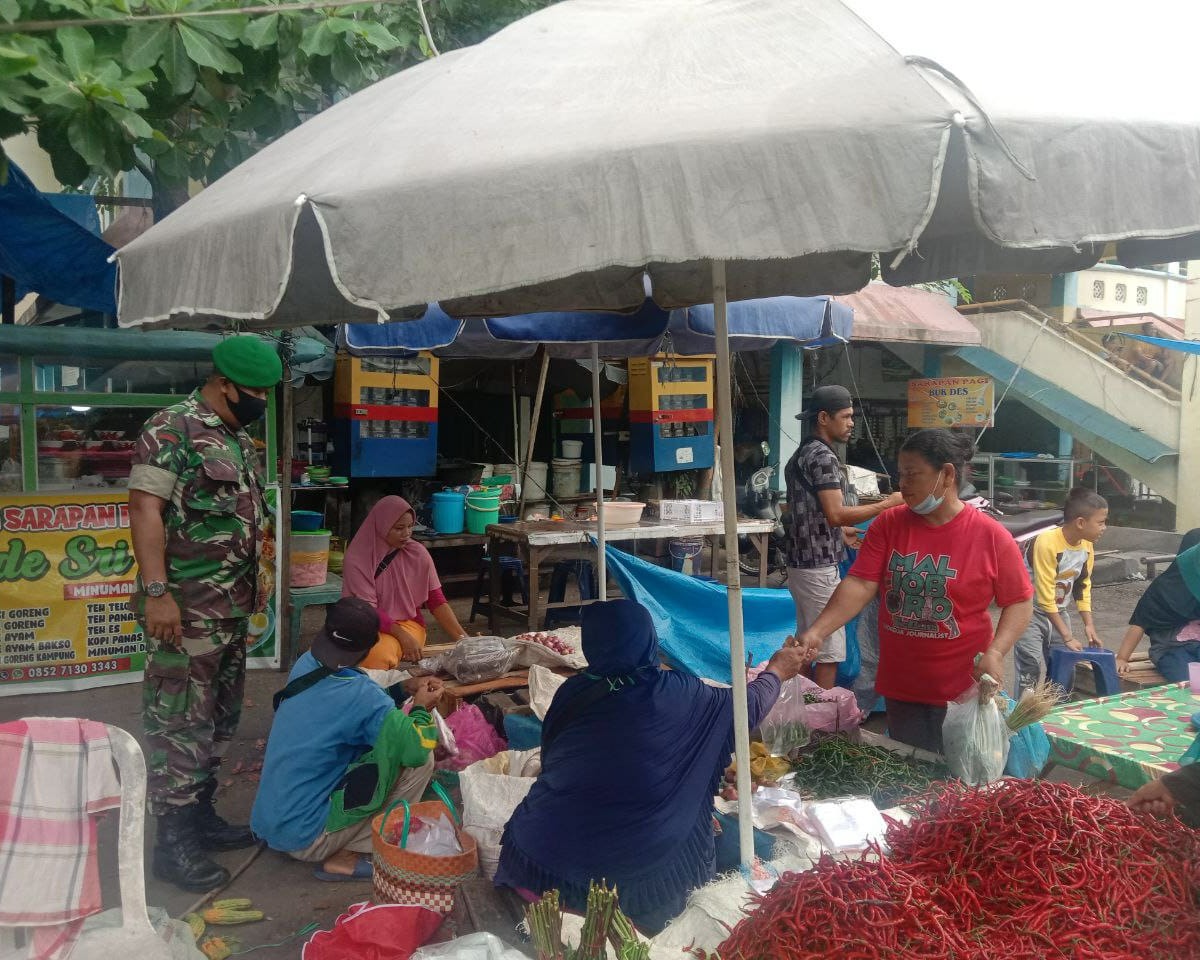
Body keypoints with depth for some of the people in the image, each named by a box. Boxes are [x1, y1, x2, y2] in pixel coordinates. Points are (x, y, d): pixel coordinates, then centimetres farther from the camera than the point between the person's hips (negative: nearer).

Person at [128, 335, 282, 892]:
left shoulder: (239, 439, 15)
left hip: (233, 609, 9)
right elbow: (145, 509, -19)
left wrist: (253, 582, 22)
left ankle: (200, 815, 30)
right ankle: (172, 844, 7)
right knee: (179, 724, -2)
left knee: (219, 721, 16)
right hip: (185, 610, -9)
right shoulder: (172, 430, -13)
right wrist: (155, 591, -25)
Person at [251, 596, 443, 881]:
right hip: (304, 839, -8)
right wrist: (422, 707, -4)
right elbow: (417, 749, -23)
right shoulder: (362, 693, -23)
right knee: (421, 762, -8)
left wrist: (406, 686, 14)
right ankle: (344, 856, -1)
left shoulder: (305, 665, -1)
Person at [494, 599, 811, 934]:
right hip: (633, 870, -2)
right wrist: (777, 672, 28)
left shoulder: (571, 692, -3)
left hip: (540, 857, 2)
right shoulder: (674, 693, -8)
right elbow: (748, 706, 9)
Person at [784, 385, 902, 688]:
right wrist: (887, 504, -18)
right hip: (819, 568, -10)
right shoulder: (823, 456, -16)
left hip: (801, 564, 10)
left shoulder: (800, 455, 14)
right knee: (829, 652, -3)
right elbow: (835, 513, -24)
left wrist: (840, 532, 22)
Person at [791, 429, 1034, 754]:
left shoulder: (991, 536, -7)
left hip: (965, 690, -3)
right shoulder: (888, 525, -1)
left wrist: (995, 653, -16)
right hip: (901, 690, 3)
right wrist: (817, 632, -21)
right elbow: (860, 585, -9)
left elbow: (1019, 602, -2)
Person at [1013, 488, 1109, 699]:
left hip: (1059, 612, 7)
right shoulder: (1047, 542, -26)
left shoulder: (1087, 546, -3)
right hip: (1032, 612, -7)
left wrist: (1088, 624, -3)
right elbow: (1045, 597, -23)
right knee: (1030, 670, -13)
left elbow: (1083, 586, 9)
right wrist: (1067, 637, -20)